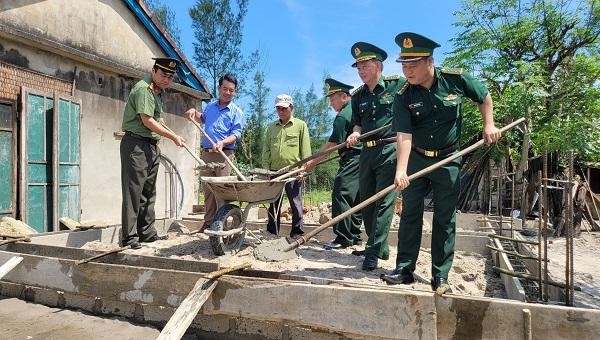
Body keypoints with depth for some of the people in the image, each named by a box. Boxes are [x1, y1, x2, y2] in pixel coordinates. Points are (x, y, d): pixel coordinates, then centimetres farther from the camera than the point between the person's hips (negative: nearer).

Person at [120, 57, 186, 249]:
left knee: (148, 192, 11)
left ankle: (147, 233, 19)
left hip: (151, 145, 10)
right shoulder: (143, 88, -10)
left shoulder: (157, 92, 19)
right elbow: (147, 121, -16)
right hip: (136, 144, -9)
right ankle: (129, 237, -2)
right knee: (133, 191, -7)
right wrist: (173, 137, -11)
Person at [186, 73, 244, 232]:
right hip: (206, 154, 5)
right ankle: (209, 222, 14)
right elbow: (202, 119, 39)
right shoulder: (210, 106, 17)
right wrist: (194, 112, 19)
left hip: (224, 155, -5)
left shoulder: (237, 112, 2)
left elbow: (236, 134, -8)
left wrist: (222, 142, -25)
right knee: (207, 190, 7)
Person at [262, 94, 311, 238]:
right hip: (274, 171, 4)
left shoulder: (300, 125, 4)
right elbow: (266, 150, 13)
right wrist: (266, 168, 4)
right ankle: (272, 233, 18)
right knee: (273, 204, 9)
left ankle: (297, 233, 12)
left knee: (296, 204, 2)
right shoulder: (271, 127, 14)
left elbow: (306, 150, -1)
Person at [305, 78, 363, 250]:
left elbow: (332, 144, -15)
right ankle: (354, 235, 20)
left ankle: (343, 238, -7)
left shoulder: (343, 116, -14)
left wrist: (313, 162, -9)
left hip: (352, 160, -10)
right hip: (363, 159, 10)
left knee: (340, 195, -9)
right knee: (355, 197, 13)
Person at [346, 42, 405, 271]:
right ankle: (381, 247, 26)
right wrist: (355, 133, -6)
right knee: (366, 201, 10)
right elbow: (357, 122, 14)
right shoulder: (357, 96, 14)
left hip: (390, 150, -6)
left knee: (384, 202, -8)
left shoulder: (397, 85, -1)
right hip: (367, 151, 6)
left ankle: (373, 252, -2)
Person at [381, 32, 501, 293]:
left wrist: (489, 125, 1)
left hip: (448, 160, 0)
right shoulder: (403, 96, -12)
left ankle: (441, 276, 15)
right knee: (410, 215, 5)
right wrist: (401, 170, -33)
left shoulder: (455, 79, -10)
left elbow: (484, 96, 9)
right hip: (416, 159, 1)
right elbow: (404, 135, -22)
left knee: (445, 219, 4)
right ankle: (404, 269, 16)